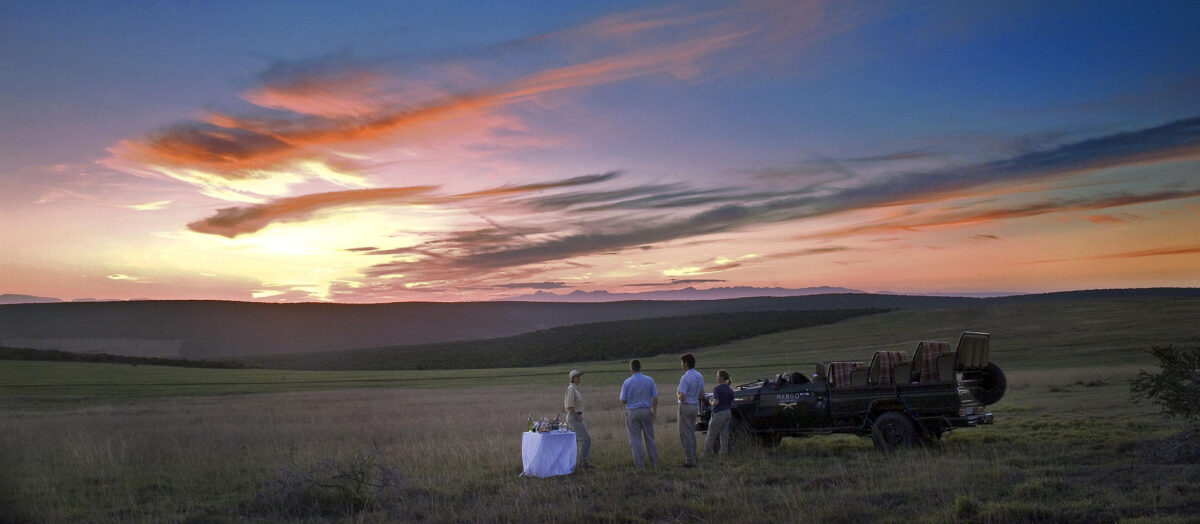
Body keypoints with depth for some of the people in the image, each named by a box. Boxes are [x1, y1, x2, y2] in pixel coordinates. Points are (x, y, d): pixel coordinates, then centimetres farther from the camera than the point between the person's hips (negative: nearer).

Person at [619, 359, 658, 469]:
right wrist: (655, 412, 10)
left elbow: (623, 401, -5)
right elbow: (655, 398, 0)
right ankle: (654, 462, 16)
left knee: (636, 440, 3)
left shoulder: (627, 382, -8)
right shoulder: (649, 380, -2)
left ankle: (640, 465, 3)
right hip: (646, 411, 2)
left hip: (632, 412, -2)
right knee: (650, 438, 12)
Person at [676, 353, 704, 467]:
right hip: (695, 406, 8)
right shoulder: (699, 376, 6)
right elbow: (702, 395, 14)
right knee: (691, 433, 18)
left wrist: (677, 394, -3)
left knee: (685, 434, -1)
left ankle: (690, 460, 0)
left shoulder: (685, 378, -21)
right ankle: (692, 457, 24)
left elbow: (682, 397, -23)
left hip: (685, 406, -8)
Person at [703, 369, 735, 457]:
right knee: (724, 434, 11)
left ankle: (707, 453, 9)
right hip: (728, 412, 7)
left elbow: (715, 403, -25)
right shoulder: (730, 389, 5)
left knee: (711, 435, 3)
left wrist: (710, 402, -5)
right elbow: (732, 404, 9)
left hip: (719, 414, -7)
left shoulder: (717, 388, -18)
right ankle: (724, 453, 12)